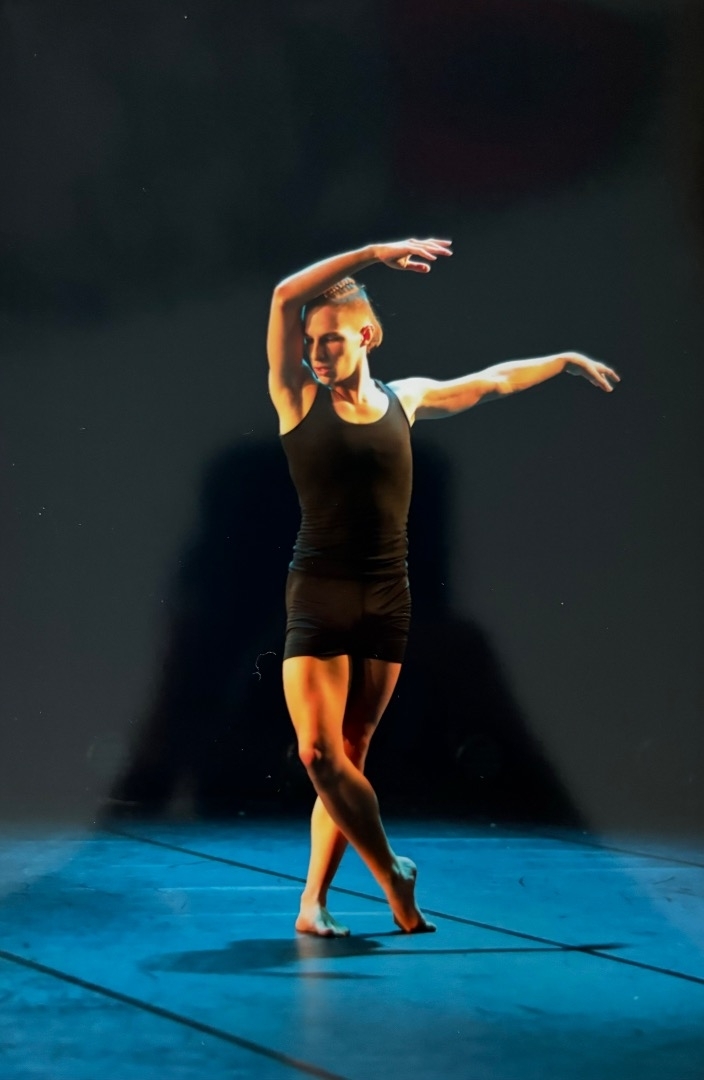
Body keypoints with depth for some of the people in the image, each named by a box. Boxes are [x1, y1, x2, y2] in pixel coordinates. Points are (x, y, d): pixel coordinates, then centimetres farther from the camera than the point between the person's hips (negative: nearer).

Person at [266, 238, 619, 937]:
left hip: (387, 597, 3)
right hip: (319, 592, -2)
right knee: (319, 753, -13)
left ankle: (313, 904, 8)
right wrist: (375, 254, -14)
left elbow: (494, 381, 24)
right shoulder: (297, 399, 0)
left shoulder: (405, 400, 9)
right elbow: (284, 296, -12)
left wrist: (568, 359, 33)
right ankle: (391, 873, 4)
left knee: (349, 753, 2)